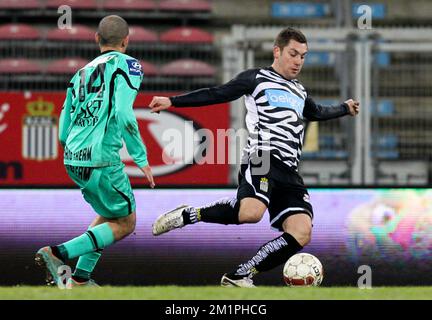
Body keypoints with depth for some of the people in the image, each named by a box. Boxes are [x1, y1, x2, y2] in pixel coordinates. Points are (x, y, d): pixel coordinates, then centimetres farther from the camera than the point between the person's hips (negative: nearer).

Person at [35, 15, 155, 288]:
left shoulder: (82, 73, 18)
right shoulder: (127, 65, -3)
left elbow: (63, 134, 18)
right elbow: (123, 114, -18)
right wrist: (141, 158, -12)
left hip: (72, 160, 7)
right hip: (102, 160, -7)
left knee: (109, 216, 25)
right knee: (125, 223, 6)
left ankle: (81, 278, 18)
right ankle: (59, 253, -9)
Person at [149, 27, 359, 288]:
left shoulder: (300, 93, 30)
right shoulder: (257, 78, 9)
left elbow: (316, 112, 51)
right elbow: (217, 94, 6)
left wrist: (344, 109, 62)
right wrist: (173, 101, -2)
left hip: (290, 172, 7)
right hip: (262, 158, -7)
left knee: (301, 233, -14)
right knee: (251, 212, -38)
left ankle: (238, 277, -8)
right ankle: (188, 215, -15)